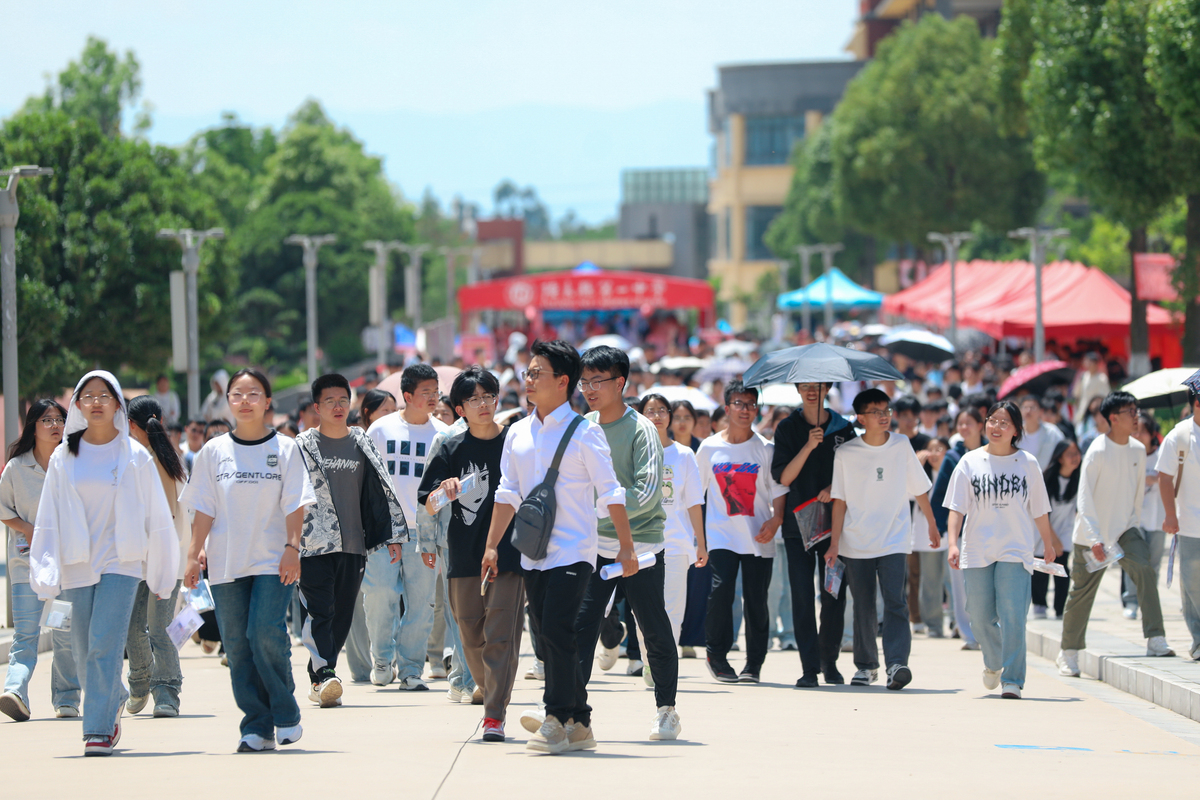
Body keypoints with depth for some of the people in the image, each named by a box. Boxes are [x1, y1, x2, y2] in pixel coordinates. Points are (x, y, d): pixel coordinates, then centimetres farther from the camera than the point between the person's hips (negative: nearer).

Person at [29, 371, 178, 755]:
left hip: (121, 561, -3)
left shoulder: (135, 456, 1)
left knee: (105, 644, -15)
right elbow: (48, 518, 7)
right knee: (84, 650, 8)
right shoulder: (63, 458, 6)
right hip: (78, 564, 3)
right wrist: (45, 572, 0)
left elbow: (156, 517, 5)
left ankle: (99, 729, -14)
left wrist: (161, 572, 5)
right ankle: (115, 700, 36)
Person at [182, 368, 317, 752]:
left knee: (267, 632, -17)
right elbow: (204, 509, 8)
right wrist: (194, 554, 1)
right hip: (226, 562, 3)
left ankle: (286, 715, 0)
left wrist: (292, 547, -9)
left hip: (272, 561, -3)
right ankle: (257, 727, 5)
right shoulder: (214, 451, 8)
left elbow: (295, 504, 1)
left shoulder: (284, 449, 3)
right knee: (237, 645, 0)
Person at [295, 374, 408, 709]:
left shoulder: (362, 445, 12)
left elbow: (382, 491, 16)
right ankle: (324, 676, -25)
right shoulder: (303, 446, 4)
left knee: (342, 617, 4)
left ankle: (320, 680, 13)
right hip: (314, 544, -3)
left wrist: (393, 534, 11)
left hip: (353, 544, 4)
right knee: (320, 612, -15)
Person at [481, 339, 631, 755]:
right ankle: (578, 725, 13)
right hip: (533, 554, 6)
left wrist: (626, 547, -6)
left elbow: (610, 493, -4)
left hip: (573, 552, -6)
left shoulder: (584, 433, -5)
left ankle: (558, 720, -14)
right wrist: (492, 545, 13)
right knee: (546, 638, 6)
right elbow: (508, 494, 17)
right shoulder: (517, 434, 12)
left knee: (556, 631, -17)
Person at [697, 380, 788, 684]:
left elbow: (779, 490, 3)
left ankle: (754, 664, 10)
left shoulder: (765, 449, 4)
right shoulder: (709, 448, 6)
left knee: (756, 598, 0)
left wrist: (776, 519, -13)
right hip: (721, 534, 0)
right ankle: (716, 655, -1)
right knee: (721, 589, -16)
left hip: (758, 536, 0)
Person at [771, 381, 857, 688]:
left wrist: (833, 489, -11)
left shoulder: (843, 429, 8)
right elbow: (783, 477, -4)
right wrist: (808, 446, -16)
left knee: (834, 596, 1)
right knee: (802, 597, -6)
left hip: (834, 521, 1)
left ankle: (829, 661, 16)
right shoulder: (787, 429, 5)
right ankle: (809, 667, -4)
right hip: (799, 522, -1)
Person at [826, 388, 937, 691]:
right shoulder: (846, 453, -1)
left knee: (894, 600, -15)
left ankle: (897, 663, -24)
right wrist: (834, 543, -3)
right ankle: (866, 665, 21)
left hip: (894, 541, -1)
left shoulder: (901, 447, 2)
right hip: (856, 542, 1)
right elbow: (839, 501, 1)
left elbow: (919, 488, 13)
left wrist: (932, 524, 21)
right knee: (863, 607, 7)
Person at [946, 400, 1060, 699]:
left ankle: (1012, 681, -11)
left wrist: (1048, 543, 22)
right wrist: (953, 543, -11)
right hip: (977, 551, 1)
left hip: (1015, 551, -1)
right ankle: (993, 662, 35)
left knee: (1012, 616, -13)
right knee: (981, 618, 6)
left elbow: (1039, 509, 14)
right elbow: (957, 507, 0)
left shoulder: (1027, 464, 4)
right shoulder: (970, 462, 4)